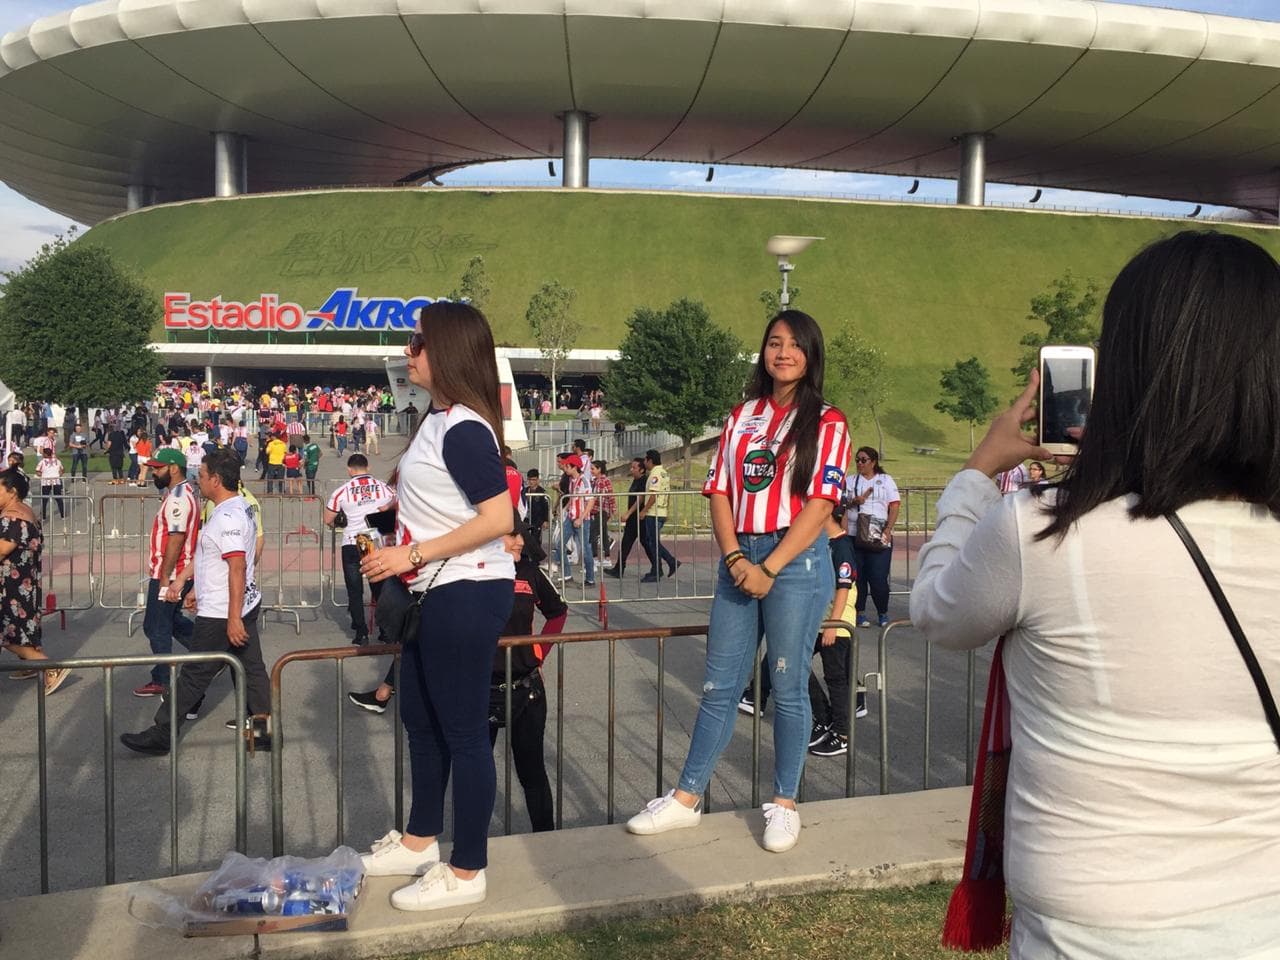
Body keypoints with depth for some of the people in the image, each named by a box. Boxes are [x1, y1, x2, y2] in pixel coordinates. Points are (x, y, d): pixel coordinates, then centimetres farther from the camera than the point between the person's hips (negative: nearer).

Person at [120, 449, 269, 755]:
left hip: (221, 614, -10)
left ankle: (160, 736, 12)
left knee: (194, 676, 1)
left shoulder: (228, 517, -22)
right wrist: (199, 591, 27)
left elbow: (237, 567, -27)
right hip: (244, 604, 10)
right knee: (251, 667, 11)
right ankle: (263, 729, 16)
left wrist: (233, 618, -27)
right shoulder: (238, 507, 12)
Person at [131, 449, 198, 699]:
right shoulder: (182, 492, 13)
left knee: (157, 628, 2)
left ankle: (161, 681, 14)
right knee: (172, 621, 21)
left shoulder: (178, 498, -20)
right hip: (179, 574, 10)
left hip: (169, 576, -10)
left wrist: (165, 579, -23)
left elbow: (175, 540, -25)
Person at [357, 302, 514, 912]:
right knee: (421, 721, 21)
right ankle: (419, 842, 39)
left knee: (463, 731, 1)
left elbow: (498, 518, -25)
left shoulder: (463, 429, -19)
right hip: (434, 591, 11)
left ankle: (466, 873, 16)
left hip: (467, 593, -11)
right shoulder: (439, 420, 11)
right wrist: (399, 557, 12)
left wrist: (412, 555, -22)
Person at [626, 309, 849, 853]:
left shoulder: (825, 422, 0)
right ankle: (686, 798, 17)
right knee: (718, 685, 8)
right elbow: (719, 492, 7)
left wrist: (769, 569, -14)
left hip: (795, 559, -4)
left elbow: (820, 503, -9)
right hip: (739, 558, 4)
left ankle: (784, 804, 18)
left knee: (787, 686, 4)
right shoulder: (741, 417, 13)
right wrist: (735, 559, -8)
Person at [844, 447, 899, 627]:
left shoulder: (886, 480, 10)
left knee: (878, 577, -6)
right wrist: (854, 501, -12)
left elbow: (894, 507, 3)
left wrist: (888, 529, -8)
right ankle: (860, 613, 10)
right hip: (854, 536, 2)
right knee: (857, 576, -1)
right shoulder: (850, 481, 13)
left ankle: (883, 613, 11)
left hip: (880, 537, -1)